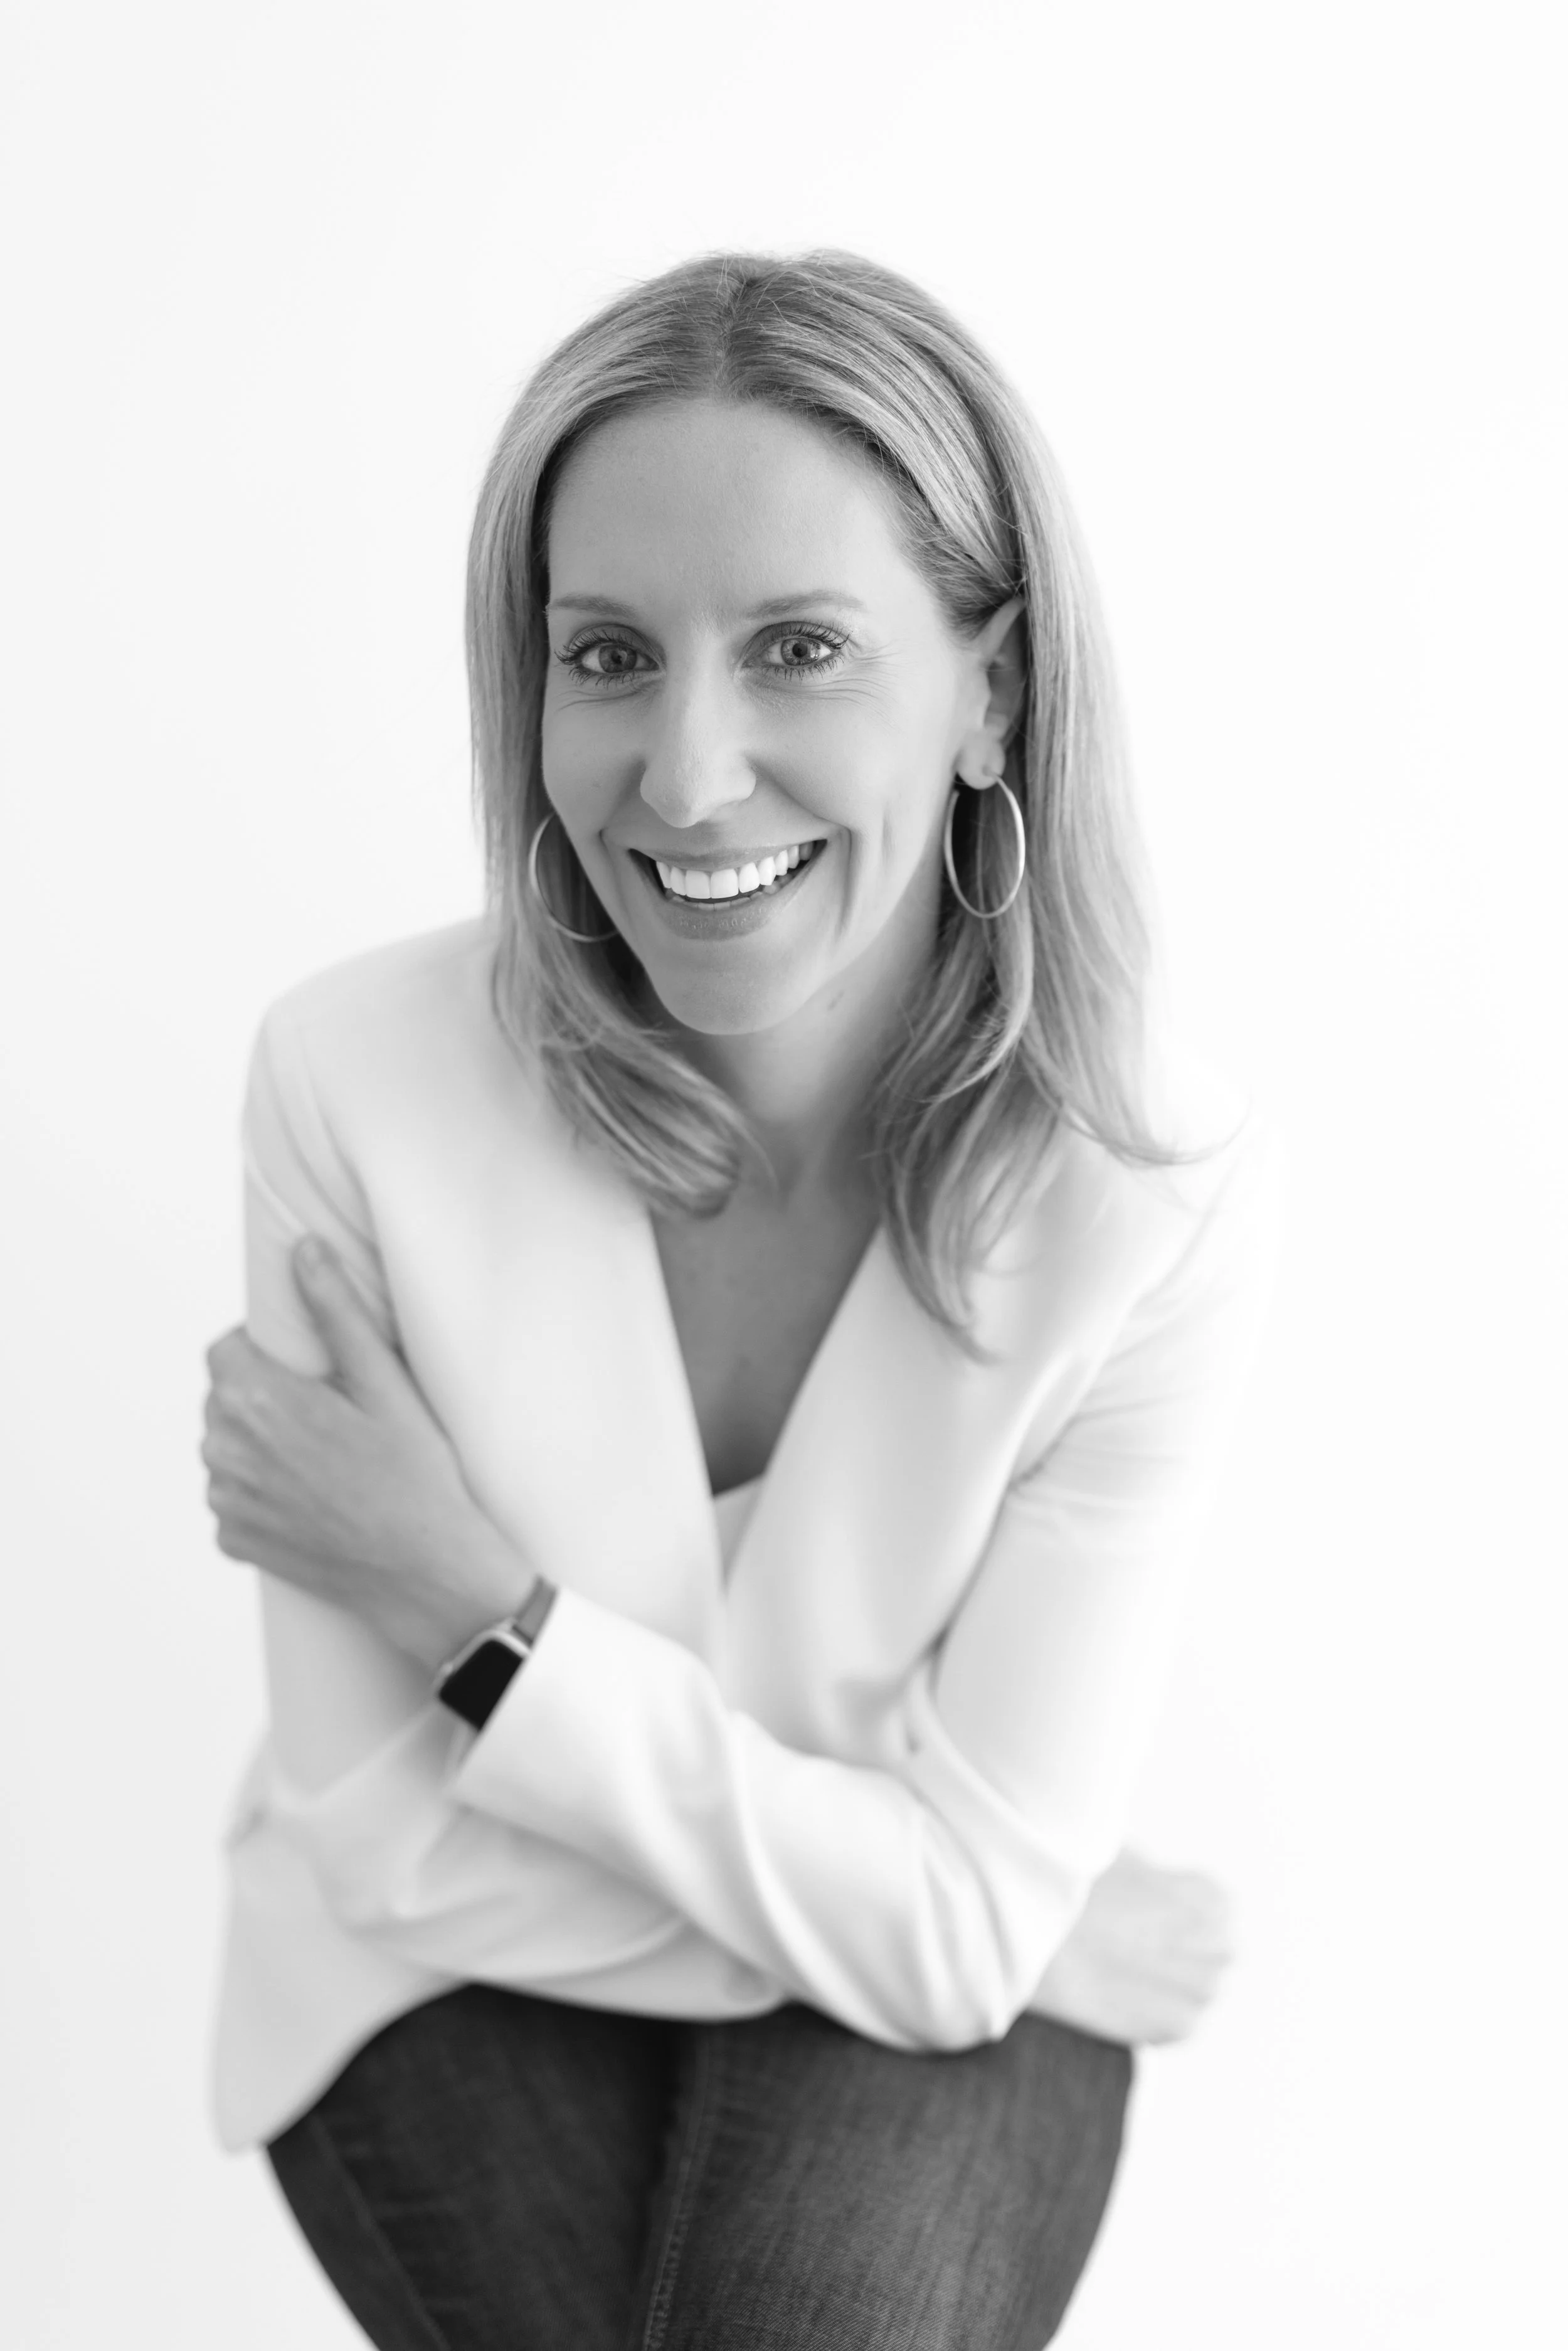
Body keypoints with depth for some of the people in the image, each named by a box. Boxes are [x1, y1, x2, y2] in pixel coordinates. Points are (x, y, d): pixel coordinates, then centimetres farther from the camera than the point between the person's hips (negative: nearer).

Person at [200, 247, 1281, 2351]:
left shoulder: (1165, 1190, -21)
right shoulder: (357, 1080, -21)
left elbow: (959, 1922, -15)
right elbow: (398, 1836, -14)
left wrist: (481, 1609, -21)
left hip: (927, 1999, 0)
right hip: (463, 1972, 0)